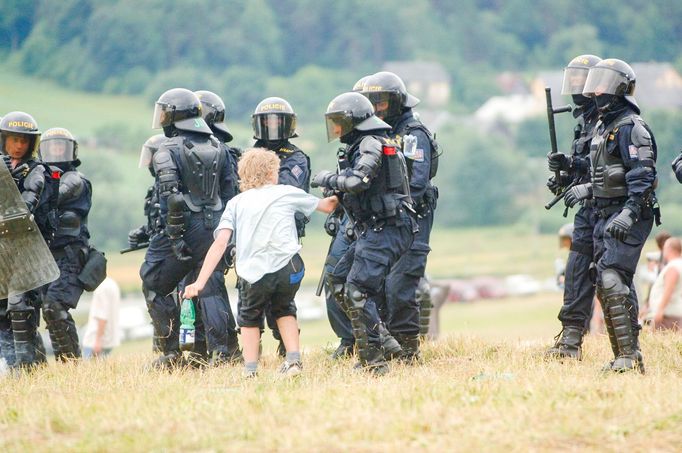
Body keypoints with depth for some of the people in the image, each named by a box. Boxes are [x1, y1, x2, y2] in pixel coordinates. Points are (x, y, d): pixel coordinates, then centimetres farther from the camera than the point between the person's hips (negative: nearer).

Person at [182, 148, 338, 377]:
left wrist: (200, 282, -3)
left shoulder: (236, 203, 13)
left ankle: (250, 369, 16)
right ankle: (293, 359, 16)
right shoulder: (287, 193, 14)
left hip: (255, 273, 0)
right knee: (284, 309, 29)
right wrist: (333, 201, 55)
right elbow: (326, 206, 30)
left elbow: (220, 244, 0)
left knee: (250, 317, 26)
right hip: (288, 268, 1)